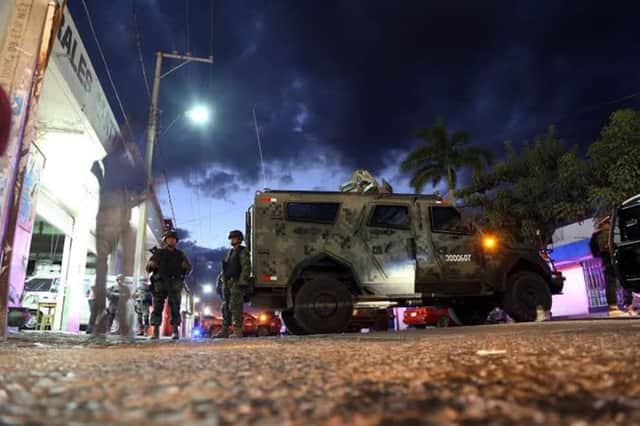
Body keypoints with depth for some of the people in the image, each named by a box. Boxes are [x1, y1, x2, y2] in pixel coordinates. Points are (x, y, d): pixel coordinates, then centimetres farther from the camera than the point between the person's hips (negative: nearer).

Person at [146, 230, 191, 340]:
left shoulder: (180, 254, 16)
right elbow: (148, 268, 15)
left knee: (175, 308, -7)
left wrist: (186, 266, -9)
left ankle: (176, 331, -6)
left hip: (175, 284, 0)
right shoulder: (158, 253, 15)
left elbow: (189, 268, 15)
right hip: (160, 283, 0)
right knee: (157, 307, -7)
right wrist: (151, 265, -9)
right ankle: (155, 332, -6)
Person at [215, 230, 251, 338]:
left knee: (235, 307, -12)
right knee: (226, 307, 9)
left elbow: (246, 268, -12)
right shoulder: (230, 252, 22)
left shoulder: (243, 251, -3)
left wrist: (242, 282, -21)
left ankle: (238, 331, -10)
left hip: (236, 283, -8)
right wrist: (220, 283, 18)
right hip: (227, 283, 8)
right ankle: (224, 331, 13)